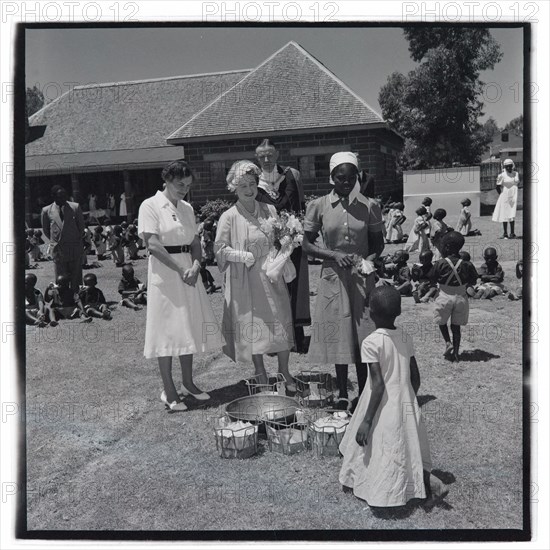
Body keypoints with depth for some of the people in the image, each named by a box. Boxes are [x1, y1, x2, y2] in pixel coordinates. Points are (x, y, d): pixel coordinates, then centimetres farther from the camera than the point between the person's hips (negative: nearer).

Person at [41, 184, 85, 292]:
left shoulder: (75, 207, 0)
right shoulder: (47, 210, 0)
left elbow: (81, 226, 9)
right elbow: (45, 230, 13)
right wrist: (55, 241, 12)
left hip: (75, 248, 0)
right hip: (58, 249, 0)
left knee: (76, 277, 4)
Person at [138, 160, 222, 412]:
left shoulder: (187, 208, 13)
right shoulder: (150, 206, -6)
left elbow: (195, 242, 10)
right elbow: (153, 244, -14)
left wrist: (195, 266, -10)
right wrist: (180, 270, -17)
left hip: (188, 272, 6)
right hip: (164, 273, -6)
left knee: (190, 327, 10)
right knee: (167, 330, -2)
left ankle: (188, 383, 24)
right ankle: (169, 391, 7)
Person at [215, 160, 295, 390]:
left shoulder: (270, 210, 6)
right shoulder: (229, 217, -5)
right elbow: (220, 248, -5)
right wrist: (244, 256, -18)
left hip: (272, 277, 3)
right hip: (245, 281, -3)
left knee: (281, 323, 3)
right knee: (251, 324, 5)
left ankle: (284, 372, 19)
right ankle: (260, 374, 22)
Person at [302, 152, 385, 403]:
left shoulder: (367, 206, 1)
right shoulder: (318, 206, -2)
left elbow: (378, 243, 10)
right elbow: (307, 245, 1)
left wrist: (370, 259, -11)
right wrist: (335, 255, -14)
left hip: (363, 278, 1)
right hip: (333, 277, 0)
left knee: (362, 336, 3)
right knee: (338, 336, 5)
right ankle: (342, 395, 19)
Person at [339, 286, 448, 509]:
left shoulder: (371, 343, -17)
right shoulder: (406, 338, 0)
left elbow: (379, 385, -20)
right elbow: (416, 378, 5)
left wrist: (367, 421, -15)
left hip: (384, 409, -6)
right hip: (407, 405, 6)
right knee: (406, 448, 21)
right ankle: (429, 480, 4)